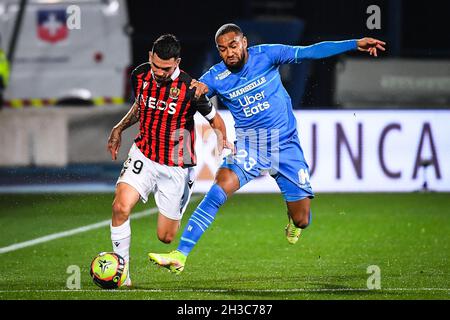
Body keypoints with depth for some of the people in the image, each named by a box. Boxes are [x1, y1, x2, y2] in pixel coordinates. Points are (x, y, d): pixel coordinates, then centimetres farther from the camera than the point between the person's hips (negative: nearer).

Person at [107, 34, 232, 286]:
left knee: (166, 237, 4)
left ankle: (178, 213, 42)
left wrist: (223, 140, -18)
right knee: (121, 207, -23)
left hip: (176, 167, -3)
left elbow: (215, 119, -4)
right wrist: (120, 128, 8)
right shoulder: (140, 76, -6)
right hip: (143, 155, 3)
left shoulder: (190, 89, -20)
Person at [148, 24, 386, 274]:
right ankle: (180, 255, -29)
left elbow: (311, 52, -8)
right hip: (249, 148, 0)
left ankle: (294, 218, 43)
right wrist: (193, 89, -30)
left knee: (301, 221, 2)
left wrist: (356, 44, -13)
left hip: (286, 146, 0)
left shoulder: (266, 55, -7)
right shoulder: (215, 77, -5)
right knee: (219, 191, -26)